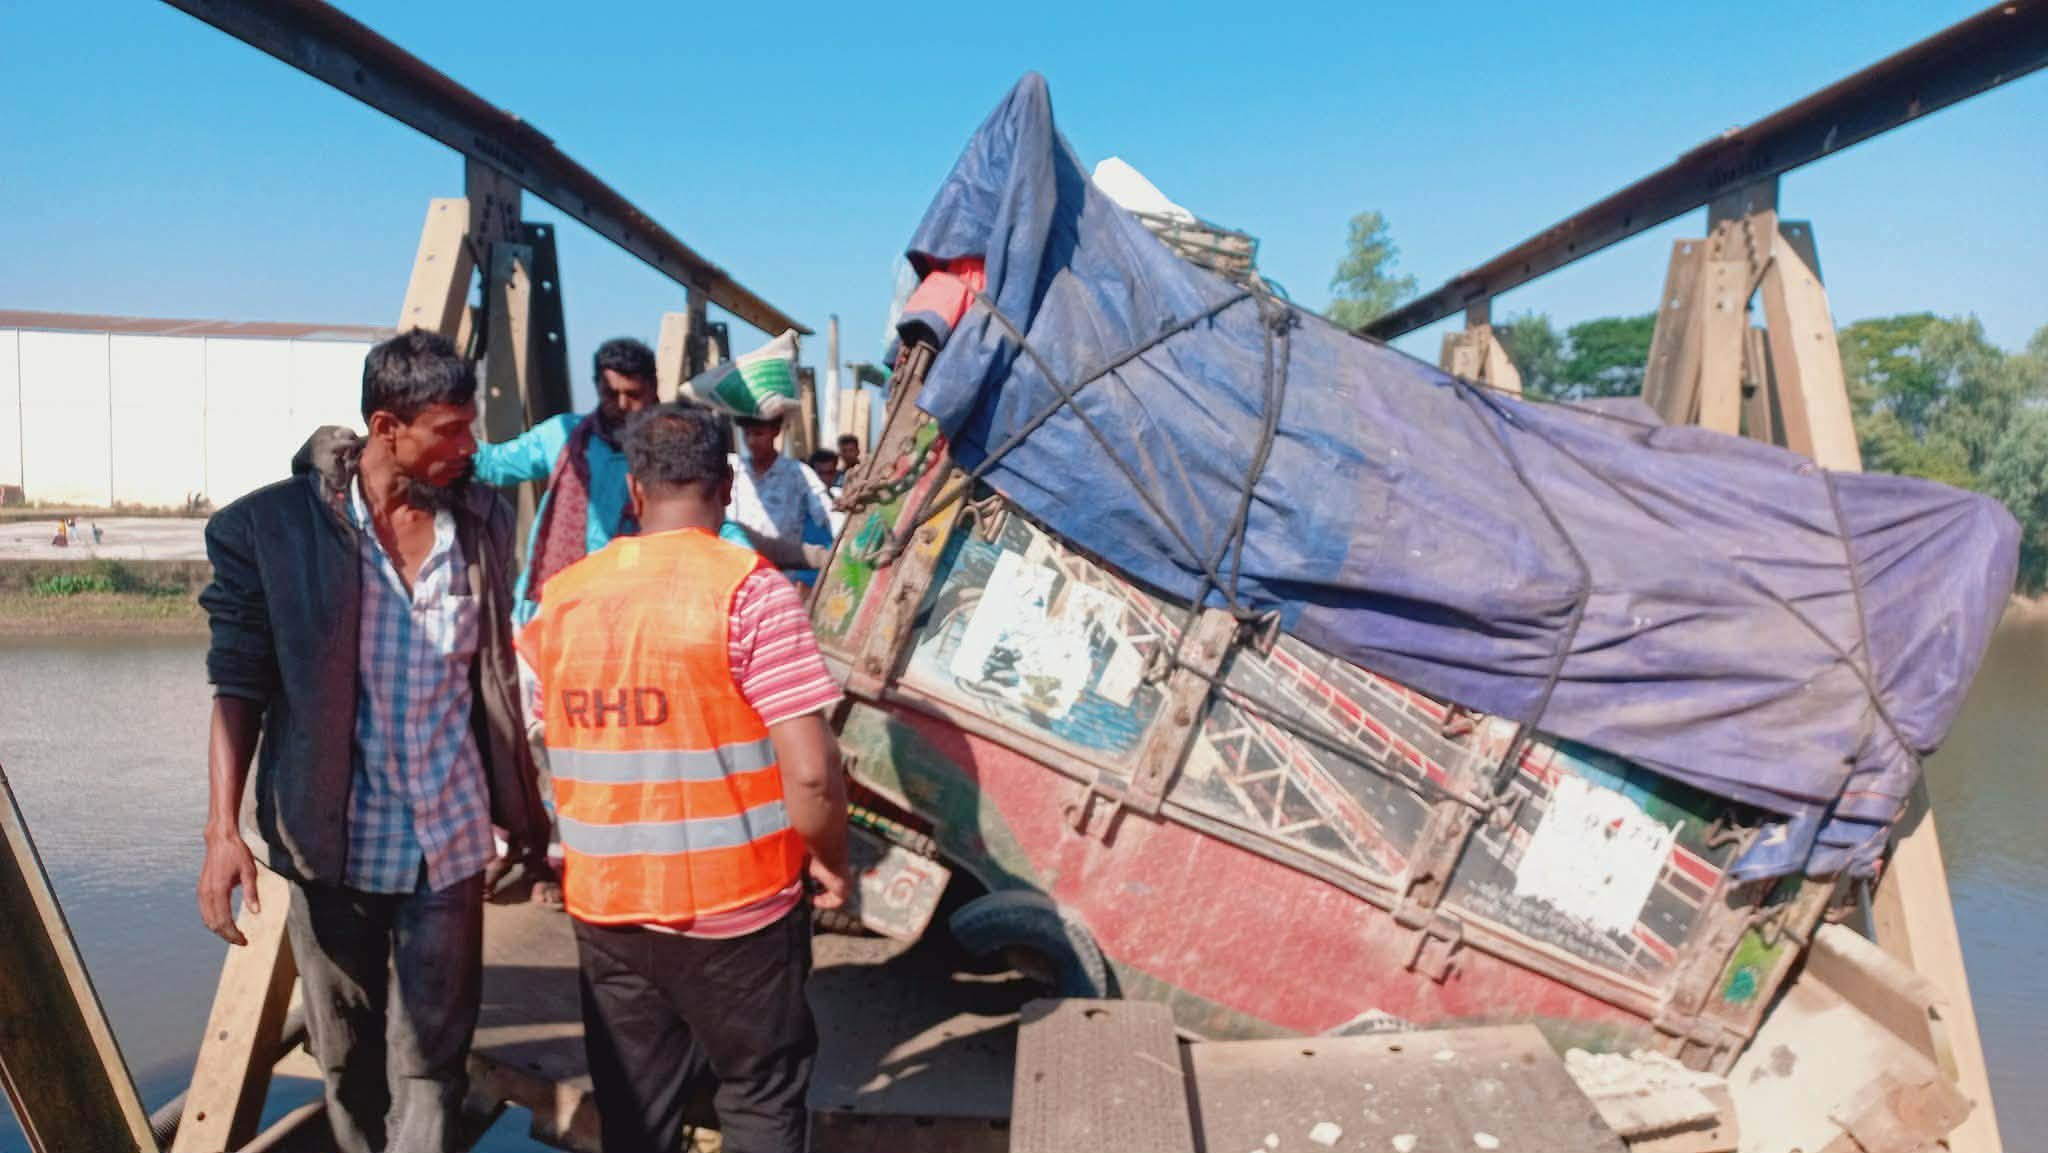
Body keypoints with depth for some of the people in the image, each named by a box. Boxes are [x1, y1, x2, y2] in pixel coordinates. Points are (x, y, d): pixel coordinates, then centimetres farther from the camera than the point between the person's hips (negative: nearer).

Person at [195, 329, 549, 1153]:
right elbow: (240, 685, -6)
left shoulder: (483, 521, 1)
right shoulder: (271, 526, -9)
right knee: (346, 1060, 17)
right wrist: (222, 829, -13)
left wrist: (528, 815, 11)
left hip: (449, 843, 1)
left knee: (429, 1064, 5)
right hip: (330, 844, -1)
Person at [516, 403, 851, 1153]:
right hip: (732, 907, -4)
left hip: (603, 905, 5)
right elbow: (810, 772, -19)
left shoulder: (560, 597, 3)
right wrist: (831, 862, -2)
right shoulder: (747, 588, -13)